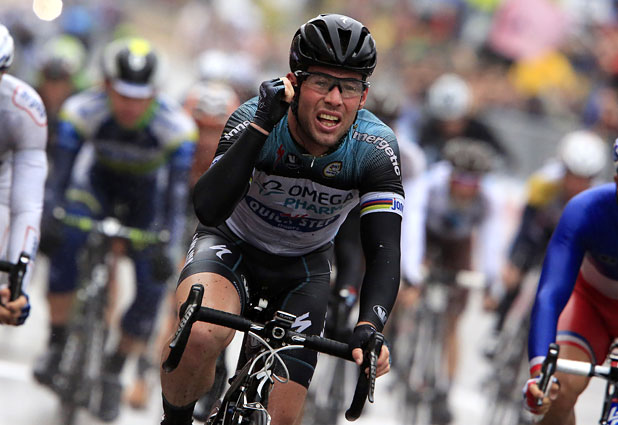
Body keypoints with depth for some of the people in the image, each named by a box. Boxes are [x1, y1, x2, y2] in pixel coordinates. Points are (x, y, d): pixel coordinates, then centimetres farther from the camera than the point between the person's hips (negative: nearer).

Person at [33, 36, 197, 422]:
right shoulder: (82, 111, -30)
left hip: (145, 195, 0)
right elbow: (61, 173, -31)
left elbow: (177, 195, -32)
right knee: (64, 241, -29)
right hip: (97, 181, 0)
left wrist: (168, 249, -41)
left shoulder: (177, 126, -31)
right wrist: (50, 221, -44)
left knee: (153, 284, -12)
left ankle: (114, 372, 8)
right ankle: (57, 343, -16)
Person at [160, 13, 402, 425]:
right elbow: (210, 209, -42)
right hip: (233, 246, -2)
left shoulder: (376, 149, -24)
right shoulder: (252, 119, -28)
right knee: (201, 335, -35)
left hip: (303, 267, 2)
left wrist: (369, 325, -47)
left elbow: (384, 252, -29)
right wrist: (262, 125, -48)